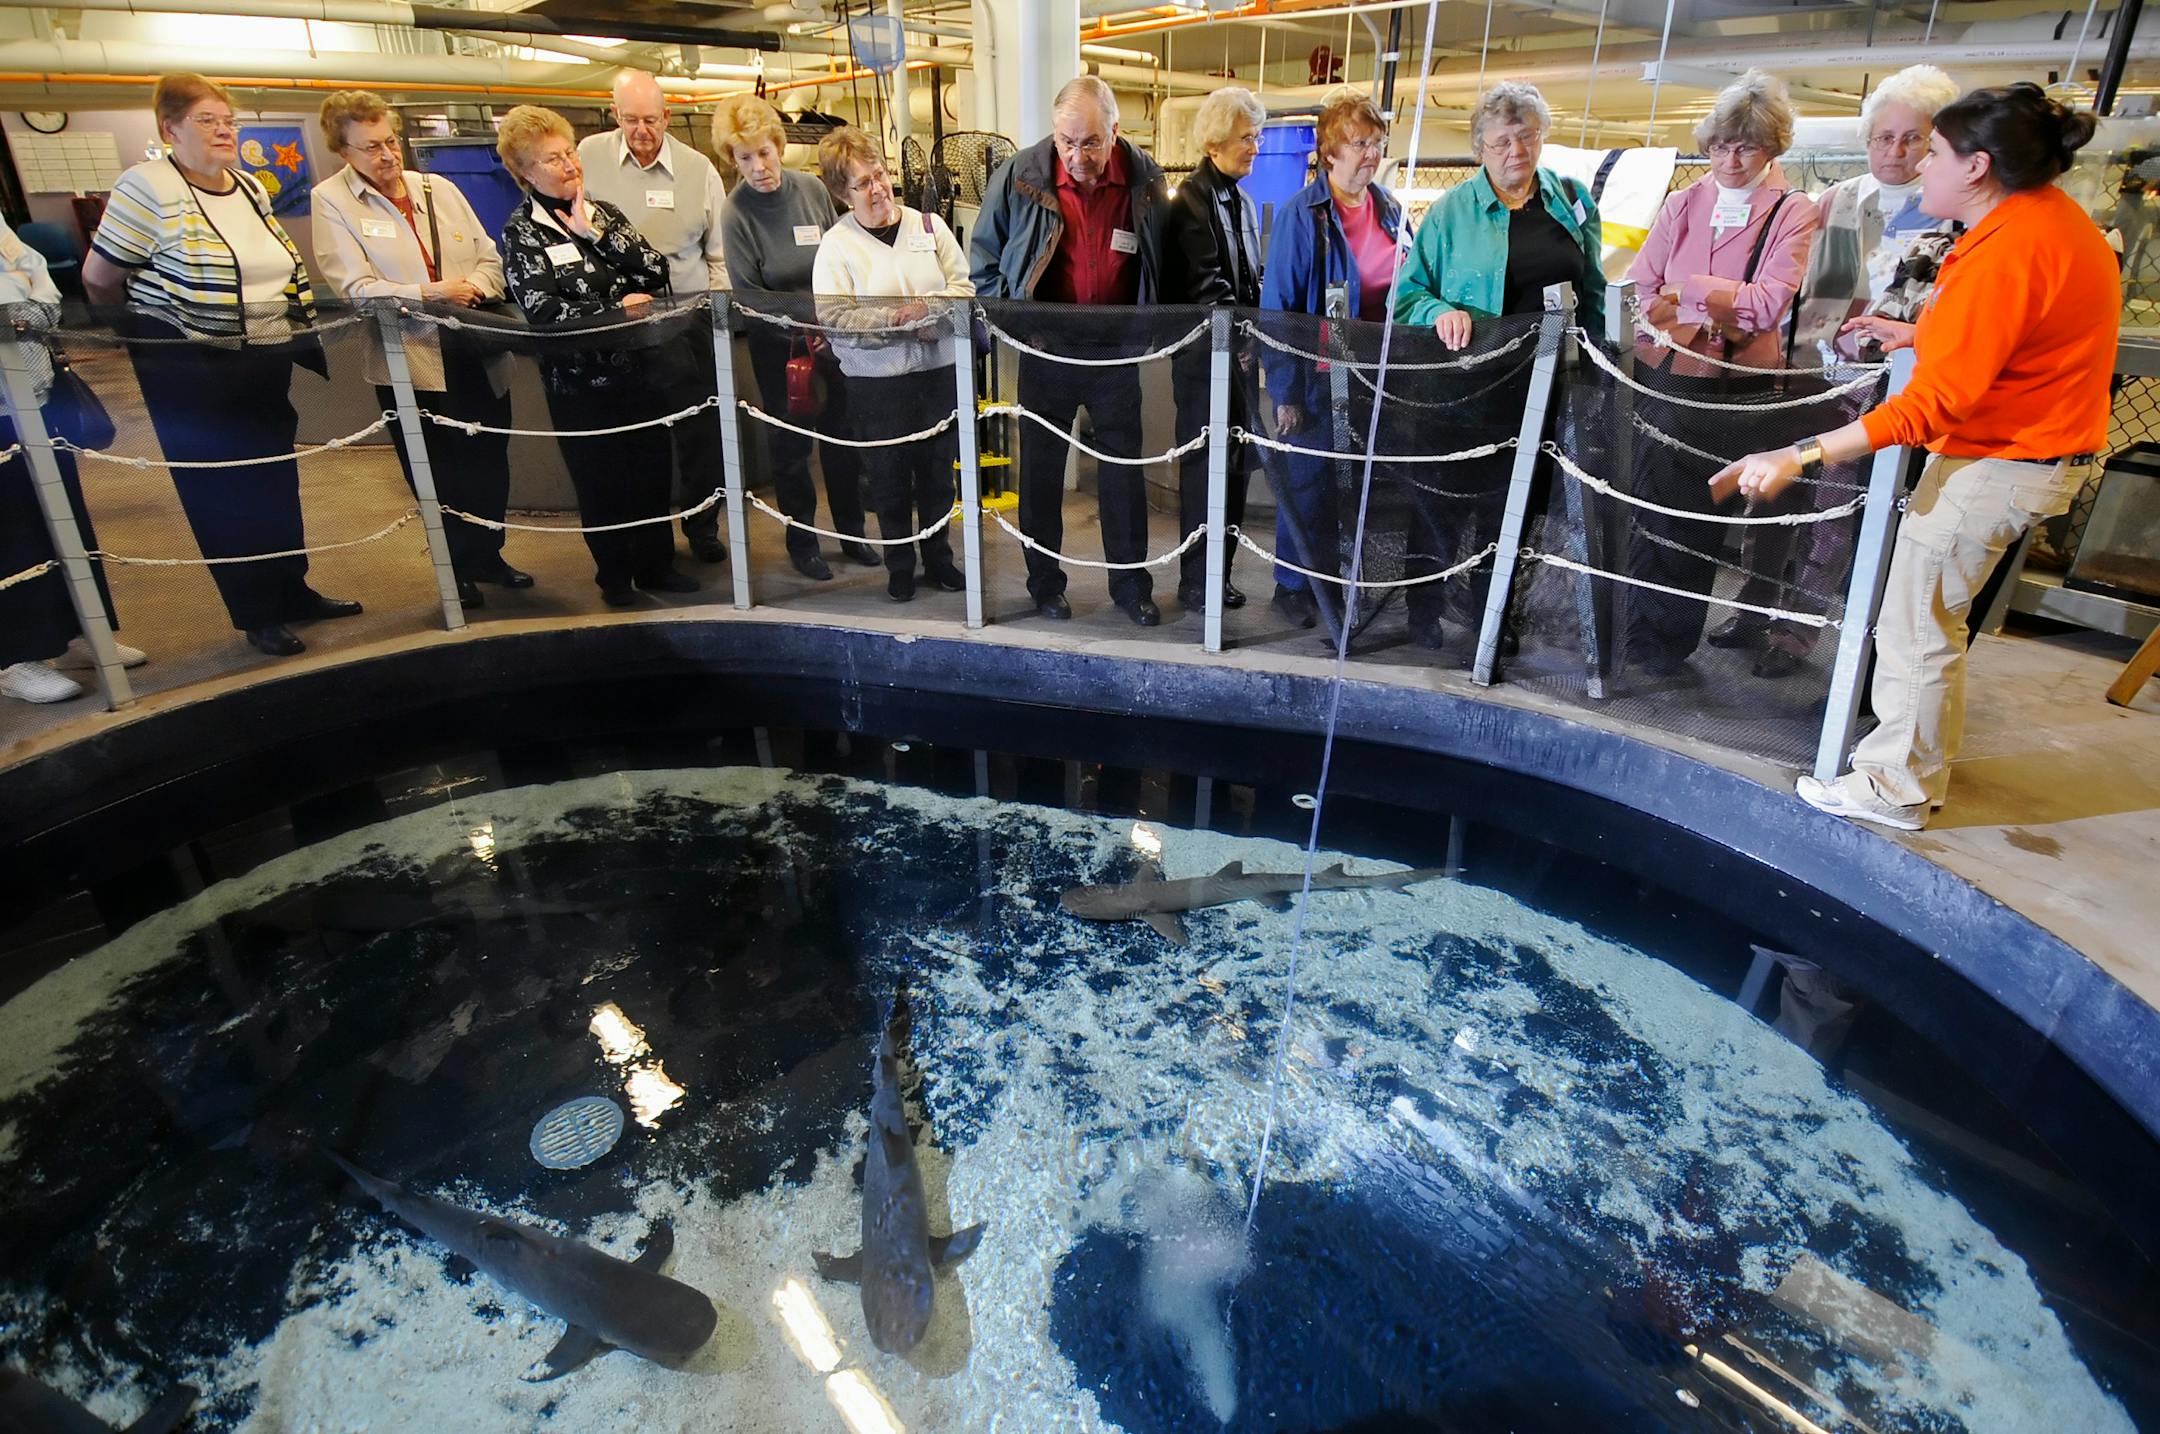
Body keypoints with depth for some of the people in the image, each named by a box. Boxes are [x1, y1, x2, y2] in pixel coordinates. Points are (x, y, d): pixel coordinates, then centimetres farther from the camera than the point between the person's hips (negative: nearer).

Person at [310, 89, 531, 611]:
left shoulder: (439, 188, 11)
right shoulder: (331, 200, -2)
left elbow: (489, 256, 10)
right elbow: (354, 286, -11)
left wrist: (477, 288, -12)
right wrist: (430, 293, -21)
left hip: (478, 352, 4)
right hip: (409, 359, -4)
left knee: (490, 461, 11)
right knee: (437, 474, 6)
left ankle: (488, 553, 30)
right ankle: (460, 567, 23)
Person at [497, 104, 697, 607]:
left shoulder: (603, 212, 9)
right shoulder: (520, 231, -4)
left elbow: (657, 270, -3)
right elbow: (541, 308, -17)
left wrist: (599, 234, -12)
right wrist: (617, 309, -14)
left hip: (643, 367, 4)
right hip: (582, 379, -4)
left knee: (652, 471, 11)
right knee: (600, 481, 7)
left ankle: (656, 564, 28)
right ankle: (614, 573, 25)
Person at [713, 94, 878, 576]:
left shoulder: (812, 189, -5)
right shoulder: (735, 212, -13)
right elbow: (748, 295, -11)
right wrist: (802, 334, -18)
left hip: (832, 335, 3)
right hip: (778, 344, -3)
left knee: (842, 434, 10)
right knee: (790, 443, 8)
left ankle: (851, 531, 26)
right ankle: (801, 541, 23)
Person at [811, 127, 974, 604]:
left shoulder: (928, 225, 4)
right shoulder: (836, 244, -4)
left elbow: (964, 286, 2)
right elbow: (832, 316, -13)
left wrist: (926, 307, -17)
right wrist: (899, 320, -18)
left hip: (939, 369, 2)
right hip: (876, 379, -2)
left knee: (938, 469, 11)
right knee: (889, 475, 7)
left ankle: (939, 555, 28)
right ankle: (899, 565, 23)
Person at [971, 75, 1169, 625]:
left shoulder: (1145, 178, -4)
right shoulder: (1020, 176, -8)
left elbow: (1160, 264, 9)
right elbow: (984, 255, 3)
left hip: (1116, 352, 1)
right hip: (1046, 349, 0)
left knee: (1124, 470, 7)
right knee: (1041, 470, 9)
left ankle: (1131, 585, 21)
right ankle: (1044, 583, 24)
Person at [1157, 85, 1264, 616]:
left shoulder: (1242, 201, 17)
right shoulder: (1192, 200, -9)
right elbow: (1204, 284, -15)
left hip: (1240, 352, 8)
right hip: (1204, 352, -8)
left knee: (1237, 463, 10)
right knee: (1205, 465, -3)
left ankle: (1218, 572, 20)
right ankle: (1196, 582, 6)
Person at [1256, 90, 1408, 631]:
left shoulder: (1389, 208, 8)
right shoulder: (1301, 214, -11)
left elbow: (1406, 290, 16)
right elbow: (1277, 305, -12)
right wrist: (1285, 392, -15)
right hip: (1320, 376, -6)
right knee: (1307, 481, 4)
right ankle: (1294, 586, 21)